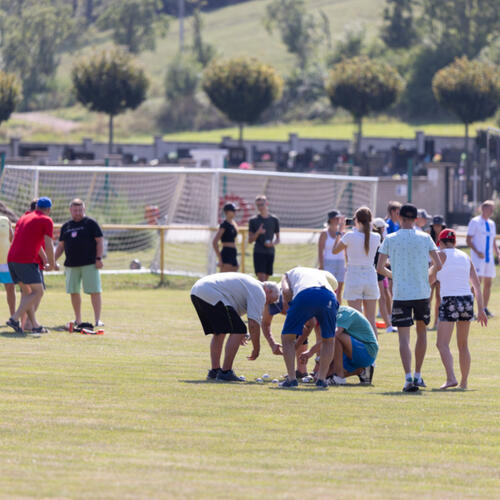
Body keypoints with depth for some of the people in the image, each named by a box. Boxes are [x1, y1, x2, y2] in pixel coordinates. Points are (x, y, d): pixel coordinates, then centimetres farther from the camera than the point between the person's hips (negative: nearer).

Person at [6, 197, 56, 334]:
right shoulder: (47, 221, 1)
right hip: (27, 260, -7)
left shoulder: (23, 218, 22)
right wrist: (52, 264, 8)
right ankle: (15, 319, -12)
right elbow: (48, 245, -6)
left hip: (11, 258, 8)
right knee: (38, 292, -1)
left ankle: (34, 324, 15)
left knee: (26, 292, 17)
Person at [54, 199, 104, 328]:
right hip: (71, 265, 5)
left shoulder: (91, 223, 0)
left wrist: (98, 258, -12)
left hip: (89, 264, -5)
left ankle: (97, 320, -10)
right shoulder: (66, 226, 14)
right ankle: (78, 320, 16)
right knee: (74, 292, 6)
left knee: (95, 291, -9)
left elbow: (99, 241, -2)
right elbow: (61, 246, 19)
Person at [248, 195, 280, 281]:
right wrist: (258, 233, -15)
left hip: (270, 252, 3)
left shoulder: (274, 220, 9)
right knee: (261, 278, -14)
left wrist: (273, 243, -7)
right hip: (259, 252, -3)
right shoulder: (253, 221, 4)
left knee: (266, 279, 5)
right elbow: (250, 240, 3)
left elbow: (278, 238, 15)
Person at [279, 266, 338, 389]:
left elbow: (286, 291, 8)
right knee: (328, 341, 24)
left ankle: (291, 378, 7)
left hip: (304, 295, -3)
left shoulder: (288, 274, 37)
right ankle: (321, 378, 16)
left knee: (287, 337, 15)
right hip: (329, 297, 3)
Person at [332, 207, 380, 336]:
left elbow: (335, 250, 2)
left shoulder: (350, 236, -12)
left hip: (353, 280, -3)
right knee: (371, 321, 8)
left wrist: (340, 232, 13)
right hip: (371, 279, 3)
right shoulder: (376, 237, -2)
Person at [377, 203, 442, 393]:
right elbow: (438, 265, -2)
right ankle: (418, 375, 23)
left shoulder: (390, 240, -1)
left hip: (401, 294, -2)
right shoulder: (425, 238, 1)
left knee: (404, 336, -3)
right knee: (422, 331, 20)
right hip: (422, 292, 2)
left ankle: (408, 378, -18)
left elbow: (380, 268, -1)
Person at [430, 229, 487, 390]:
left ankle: (451, 378, -28)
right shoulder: (465, 257, 14)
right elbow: (477, 284, 12)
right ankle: (464, 382, 19)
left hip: (449, 302, -6)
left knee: (442, 344, -10)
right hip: (467, 301, 6)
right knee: (463, 345, 17)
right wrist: (481, 309, 15)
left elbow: (431, 277, 1)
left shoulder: (442, 255, -1)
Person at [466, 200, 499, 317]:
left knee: (488, 283, 6)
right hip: (478, 258, -7)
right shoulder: (475, 222, -5)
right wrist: (477, 252, -21)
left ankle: (485, 308, 13)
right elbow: (469, 240, -9)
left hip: (489, 258, 7)